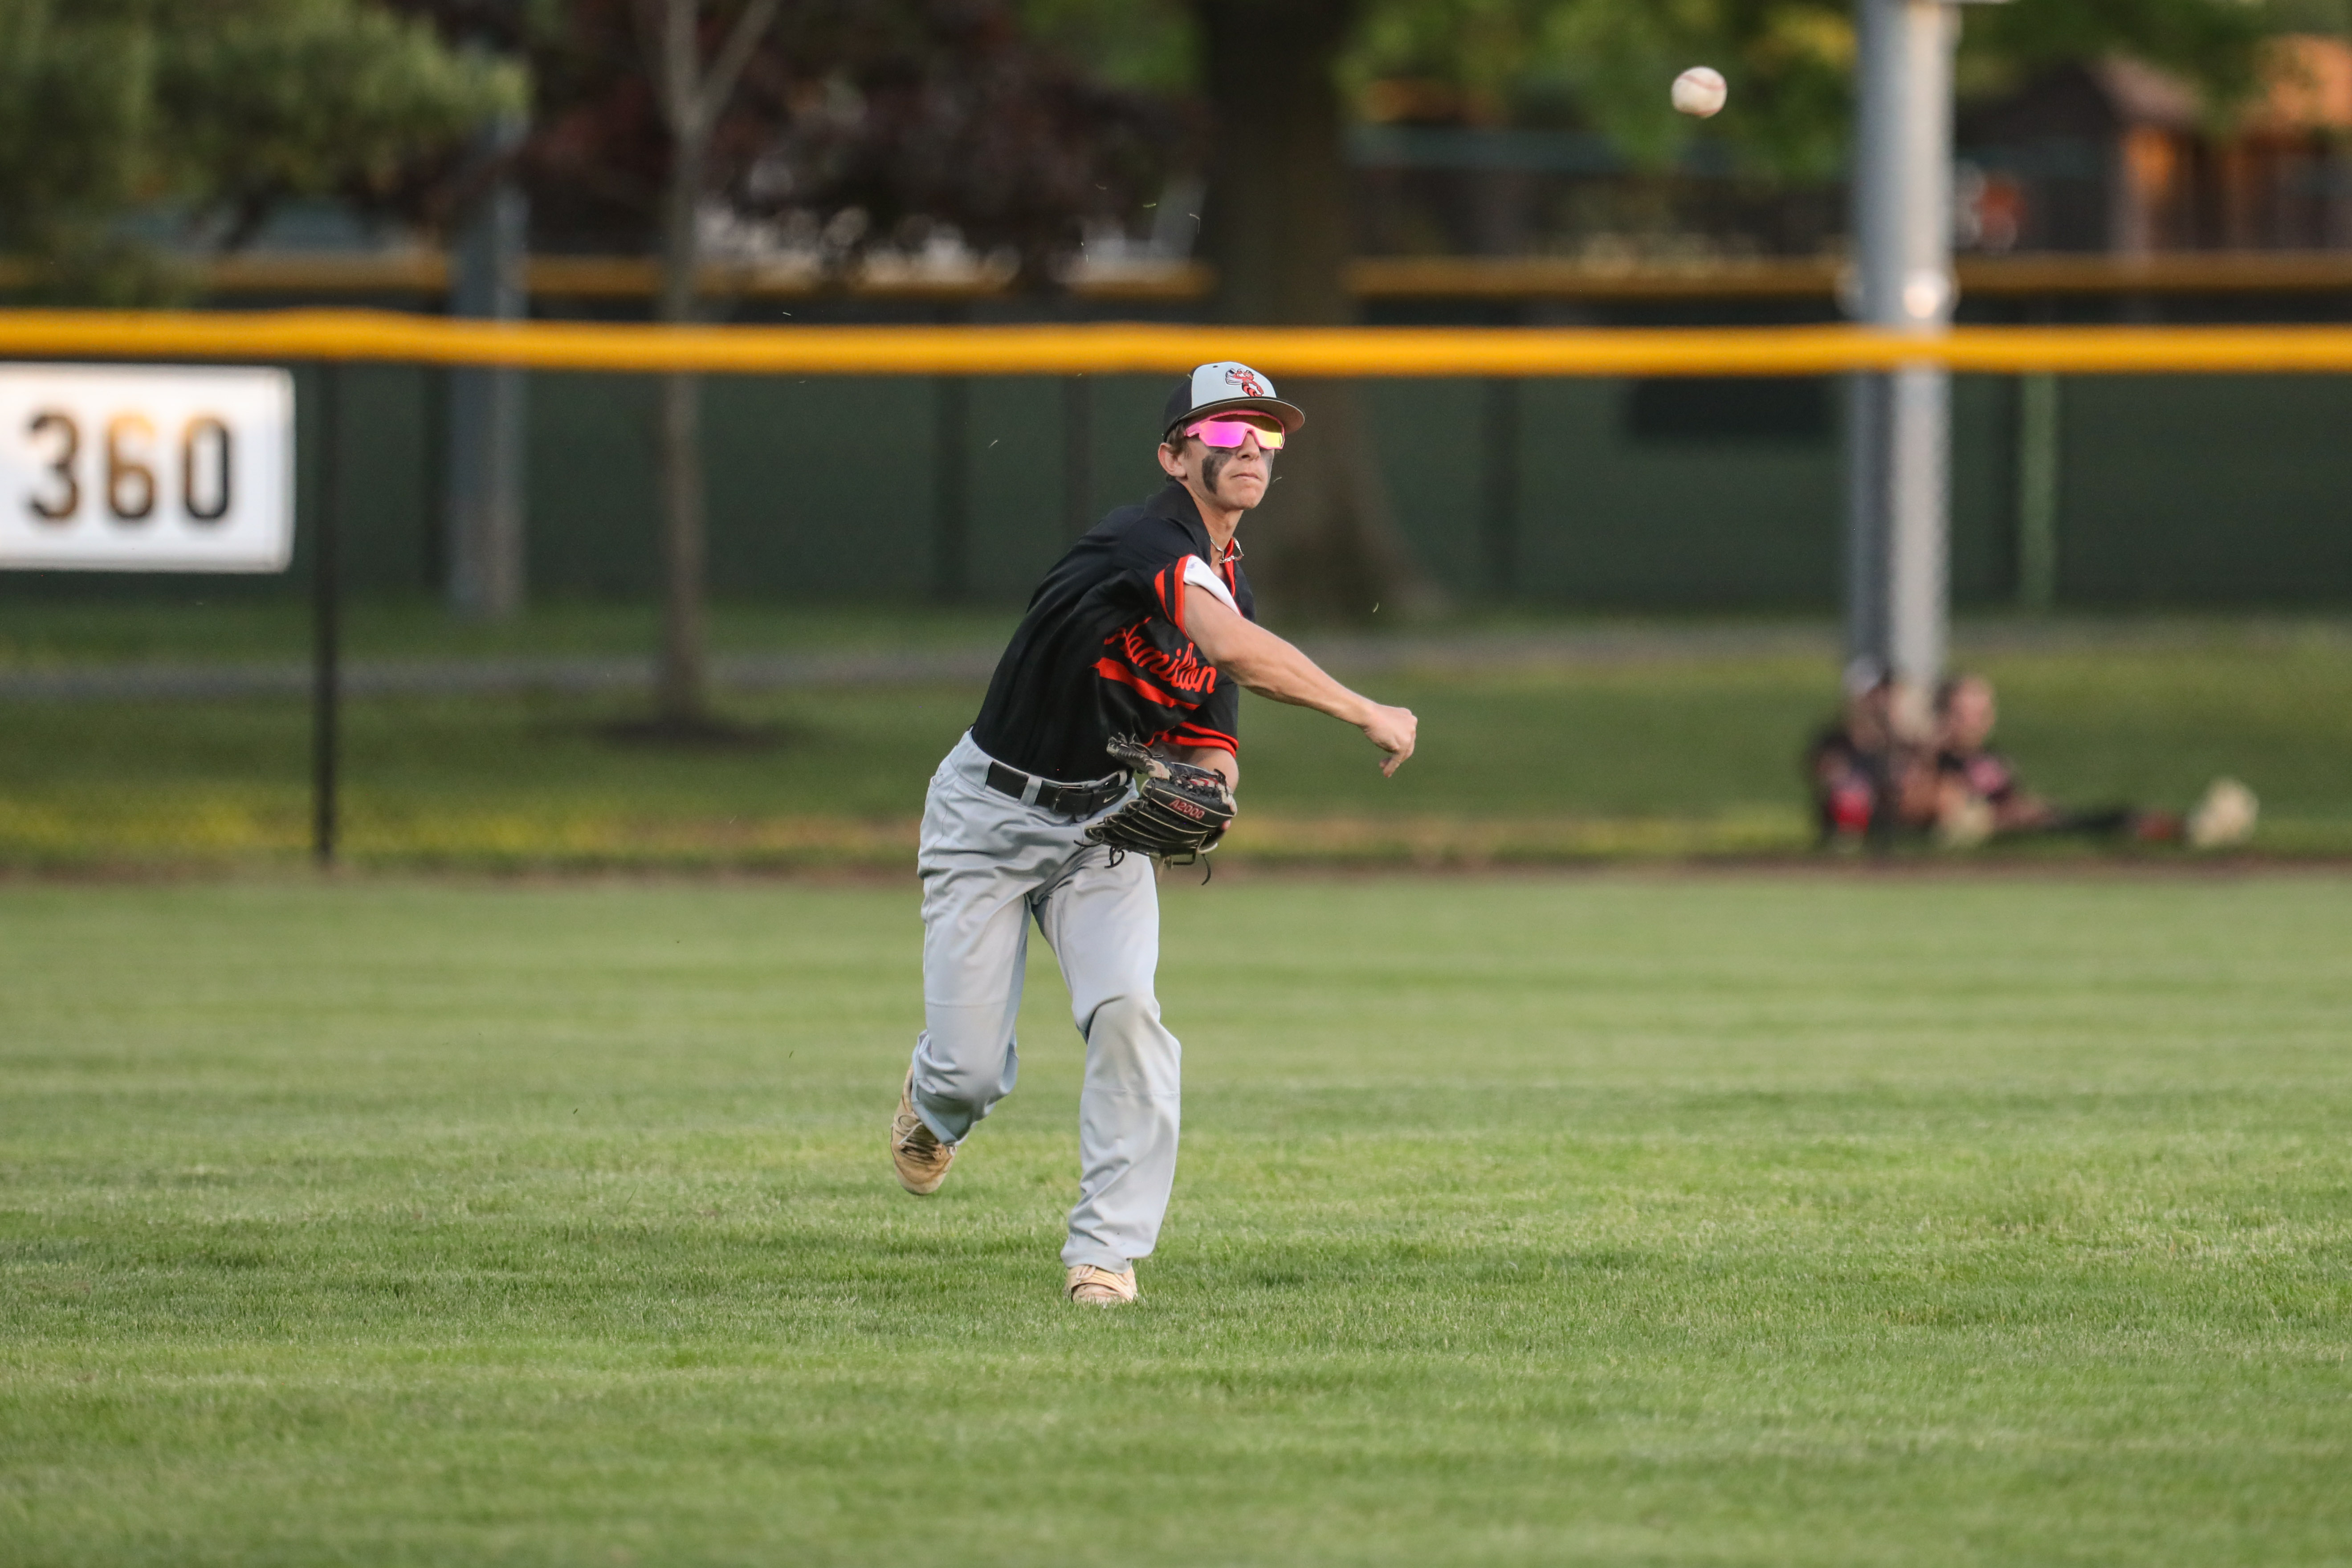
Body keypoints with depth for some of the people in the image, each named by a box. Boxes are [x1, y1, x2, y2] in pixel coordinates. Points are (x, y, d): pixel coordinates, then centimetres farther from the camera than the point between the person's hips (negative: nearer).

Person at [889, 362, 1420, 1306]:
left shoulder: (1229, 589, 3)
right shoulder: (1145, 540, -24)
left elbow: (1209, 749, 8)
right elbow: (1235, 650, -41)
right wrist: (1366, 715, -39)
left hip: (1105, 827, 6)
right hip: (989, 813, -6)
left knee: (1126, 1010, -20)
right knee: (975, 1071, -4)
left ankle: (1106, 1251, -13)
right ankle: (934, 1105, 36)